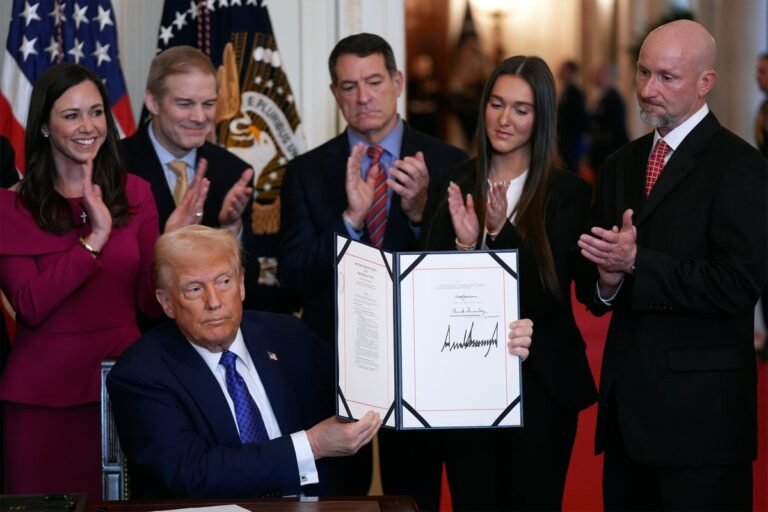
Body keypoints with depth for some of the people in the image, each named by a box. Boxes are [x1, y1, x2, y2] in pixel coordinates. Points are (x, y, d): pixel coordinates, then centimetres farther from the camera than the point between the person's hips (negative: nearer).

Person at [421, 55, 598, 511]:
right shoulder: (456, 186, 4)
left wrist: (502, 233, -24)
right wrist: (464, 245, -18)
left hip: (540, 381, -2)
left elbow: (550, 294, -12)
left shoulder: (567, 194, -4)